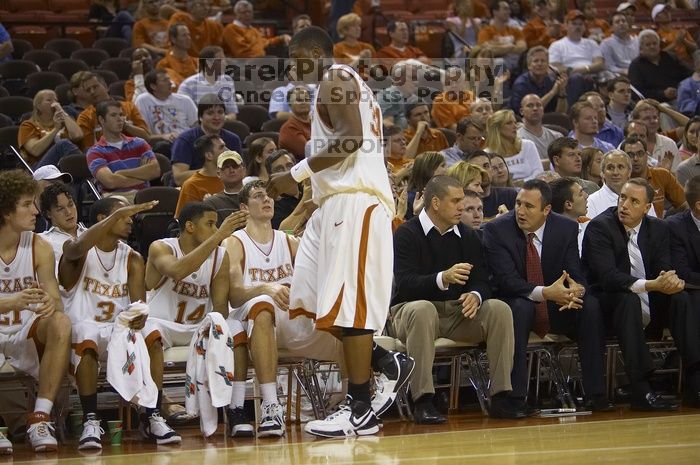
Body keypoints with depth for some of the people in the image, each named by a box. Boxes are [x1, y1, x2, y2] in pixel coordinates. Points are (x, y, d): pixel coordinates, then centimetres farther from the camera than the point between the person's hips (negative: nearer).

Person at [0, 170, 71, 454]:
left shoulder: (39, 248, -2)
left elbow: (56, 301, -5)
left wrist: (51, 304, -31)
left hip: (26, 334, 3)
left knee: (60, 323, -28)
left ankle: (40, 419, -28)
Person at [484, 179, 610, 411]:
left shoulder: (566, 228, -3)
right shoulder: (496, 230, -12)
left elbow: (576, 274, -6)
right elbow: (506, 279, -21)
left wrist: (577, 289, -33)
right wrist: (544, 293, -37)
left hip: (557, 308, 3)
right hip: (518, 306, -3)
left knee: (591, 305, -24)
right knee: (520, 307, -37)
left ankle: (595, 394, -23)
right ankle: (516, 396, -38)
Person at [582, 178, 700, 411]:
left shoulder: (658, 228, 6)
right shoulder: (600, 227, -11)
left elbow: (666, 269, -1)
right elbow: (607, 276, -24)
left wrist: (672, 280, -28)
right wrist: (650, 285, -37)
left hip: (651, 308, 5)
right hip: (609, 304, -5)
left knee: (681, 298, -21)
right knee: (628, 299, -36)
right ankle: (640, 389, -43)